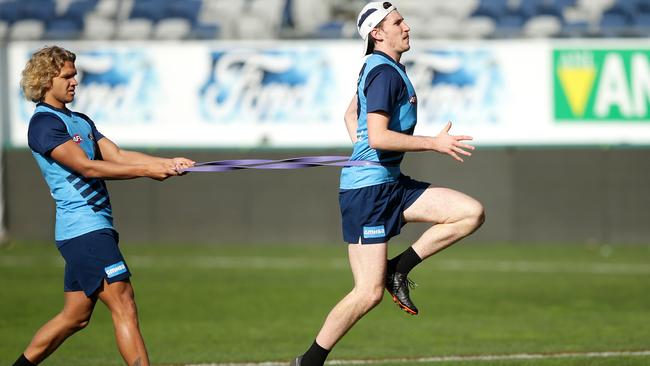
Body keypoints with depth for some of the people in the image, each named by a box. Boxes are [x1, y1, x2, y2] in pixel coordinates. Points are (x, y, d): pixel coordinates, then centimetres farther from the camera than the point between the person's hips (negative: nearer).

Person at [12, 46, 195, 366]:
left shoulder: (80, 121, 19)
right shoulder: (44, 123, -10)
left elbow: (117, 156, 11)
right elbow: (86, 167, -19)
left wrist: (166, 163, -4)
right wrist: (146, 170, -21)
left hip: (96, 228, 10)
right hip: (84, 229, -10)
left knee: (75, 316, 13)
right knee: (124, 307, -14)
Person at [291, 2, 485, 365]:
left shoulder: (382, 68, 17)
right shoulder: (384, 72, -14)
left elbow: (351, 114, 32)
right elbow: (378, 136, -24)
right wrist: (434, 143, -20)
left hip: (391, 183, 10)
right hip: (368, 188, -10)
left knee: (472, 213, -5)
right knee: (370, 293, -11)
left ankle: (399, 268, 2)